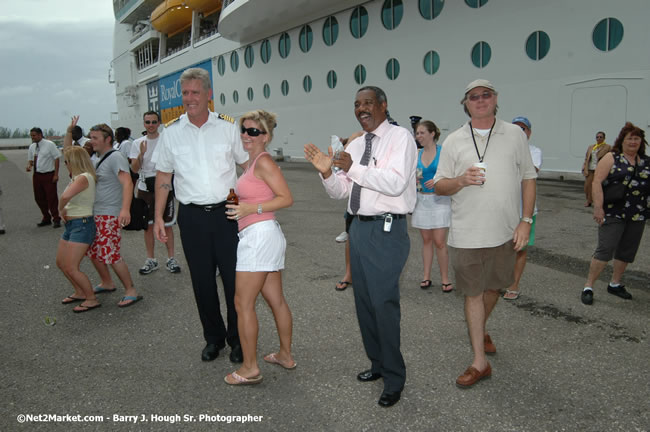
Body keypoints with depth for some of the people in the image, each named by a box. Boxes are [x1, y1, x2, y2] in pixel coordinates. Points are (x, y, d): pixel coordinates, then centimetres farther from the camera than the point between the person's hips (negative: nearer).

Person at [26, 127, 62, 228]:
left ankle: (56, 219, 8)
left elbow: (56, 158, -9)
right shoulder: (32, 147, 9)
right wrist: (29, 166, -6)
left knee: (52, 198, -3)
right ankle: (46, 218, 26)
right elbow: (30, 159, 19)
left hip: (48, 175, -6)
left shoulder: (49, 144, -8)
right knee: (39, 198, 11)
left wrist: (56, 174, -14)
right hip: (36, 175, 6)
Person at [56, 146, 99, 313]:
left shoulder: (84, 178, -20)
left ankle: (92, 299, 5)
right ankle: (80, 293, 32)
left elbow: (65, 196, -33)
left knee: (71, 268, -8)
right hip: (71, 225, 10)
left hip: (82, 225, -10)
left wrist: (60, 209, -16)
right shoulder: (77, 178, 12)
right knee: (61, 263, 18)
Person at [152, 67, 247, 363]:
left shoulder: (228, 126, 1)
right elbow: (163, 177, 9)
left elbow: (247, 165, 8)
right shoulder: (171, 132, 4)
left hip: (226, 213, -1)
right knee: (202, 281, 9)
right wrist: (158, 218, 5)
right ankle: (213, 338, 28)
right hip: (192, 216, 2)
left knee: (234, 279, 2)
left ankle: (237, 339, 20)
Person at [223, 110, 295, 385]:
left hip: (259, 235, -10)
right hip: (263, 236, 10)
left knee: (243, 303, -3)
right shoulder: (253, 162, 16)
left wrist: (250, 209, -21)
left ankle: (250, 368, 5)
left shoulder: (263, 161, -12)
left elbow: (286, 198, -17)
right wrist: (239, 206, 9)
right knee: (276, 300, 16)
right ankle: (286, 355, 28)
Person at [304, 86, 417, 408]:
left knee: (384, 303, -6)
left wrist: (353, 168, -25)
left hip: (387, 230, -8)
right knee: (364, 302, 15)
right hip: (359, 227, 8)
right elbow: (340, 191, 12)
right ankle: (378, 363, 33)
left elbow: (396, 183, -22)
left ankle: (394, 378, 11)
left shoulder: (400, 137, -7)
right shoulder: (355, 145, 14)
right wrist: (326, 172, -8)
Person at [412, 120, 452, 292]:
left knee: (439, 242, -5)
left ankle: (445, 279, 6)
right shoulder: (417, 154, 9)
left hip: (440, 200, -4)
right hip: (422, 200, 5)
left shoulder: (443, 152, -5)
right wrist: (413, 178, -4)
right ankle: (426, 276, 19)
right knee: (426, 240, 11)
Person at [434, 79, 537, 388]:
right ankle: (480, 362, 13)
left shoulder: (515, 134, 5)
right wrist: (460, 181, -18)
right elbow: (439, 186, 3)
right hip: (467, 233, -1)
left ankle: (479, 330, 46)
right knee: (473, 293, 3)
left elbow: (528, 178, 6)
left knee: (494, 287, 17)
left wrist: (526, 220, -3)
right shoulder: (454, 140, 2)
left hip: (505, 232, 2)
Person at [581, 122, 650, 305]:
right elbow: (597, 182, -12)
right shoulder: (611, 158, -5)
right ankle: (588, 287, -5)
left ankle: (615, 284, 28)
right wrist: (598, 207, -21)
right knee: (605, 249, -10)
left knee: (627, 251, 13)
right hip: (613, 213, -6)